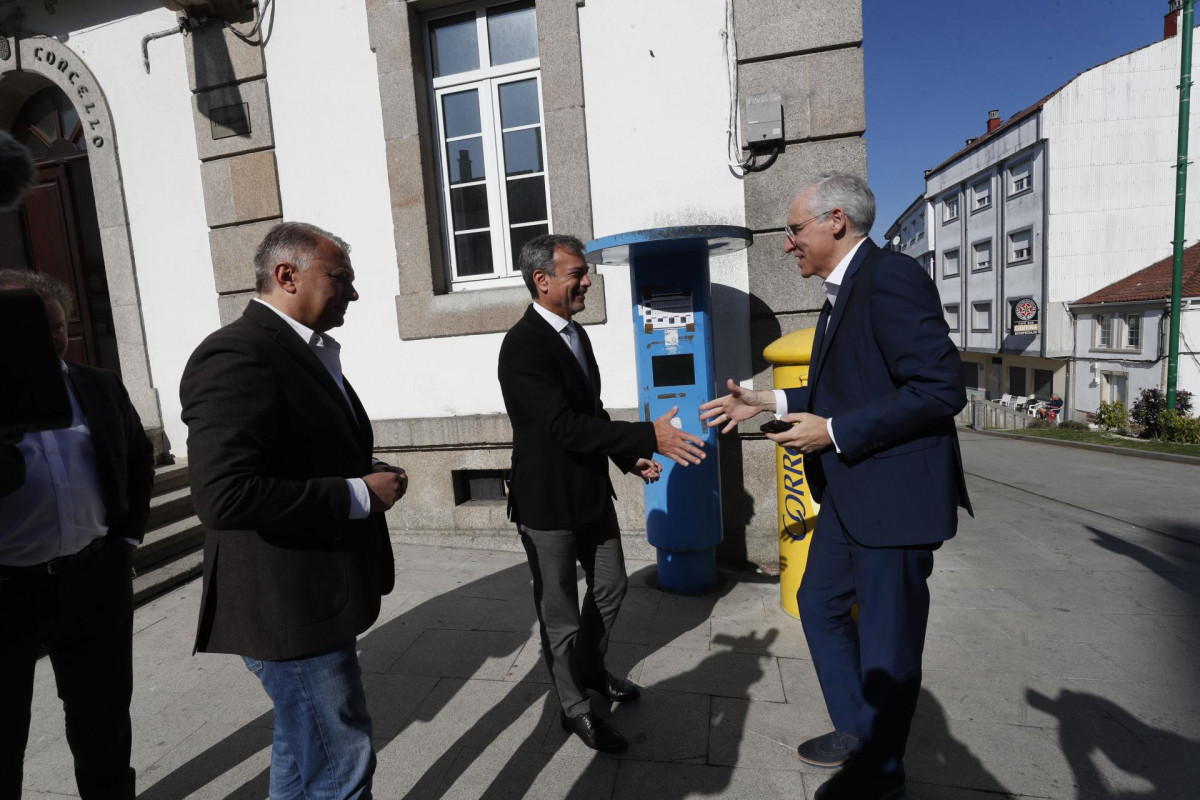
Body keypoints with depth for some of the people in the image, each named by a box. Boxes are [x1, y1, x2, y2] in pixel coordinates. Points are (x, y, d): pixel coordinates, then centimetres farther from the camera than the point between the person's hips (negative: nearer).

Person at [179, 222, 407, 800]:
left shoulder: (306, 352, 12)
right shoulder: (237, 355, -20)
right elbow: (224, 495, -30)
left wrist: (371, 475, 5)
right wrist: (359, 493, -23)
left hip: (314, 596, 10)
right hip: (287, 606, -10)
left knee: (303, 753, 26)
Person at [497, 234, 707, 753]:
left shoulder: (574, 333, 7)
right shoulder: (523, 346, -22)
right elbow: (565, 426, -29)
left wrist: (628, 457, 6)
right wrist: (650, 437, -31)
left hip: (592, 492, 9)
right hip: (548, 502, -9)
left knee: (609, 587, 23)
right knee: (560, 613, 10)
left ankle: (591, 670, 48)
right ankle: (574, 707, 33)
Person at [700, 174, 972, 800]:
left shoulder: (891, 278, -18)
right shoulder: (842, 291, 13)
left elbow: (940, 389, -24)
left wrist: (833, 432, -21)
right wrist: (769, 403, 12)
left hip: (895, 494, -10)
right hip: (849, 492, 10)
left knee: (886, 638, 8)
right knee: (819, 602, 20)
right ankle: (856, 729, 40)